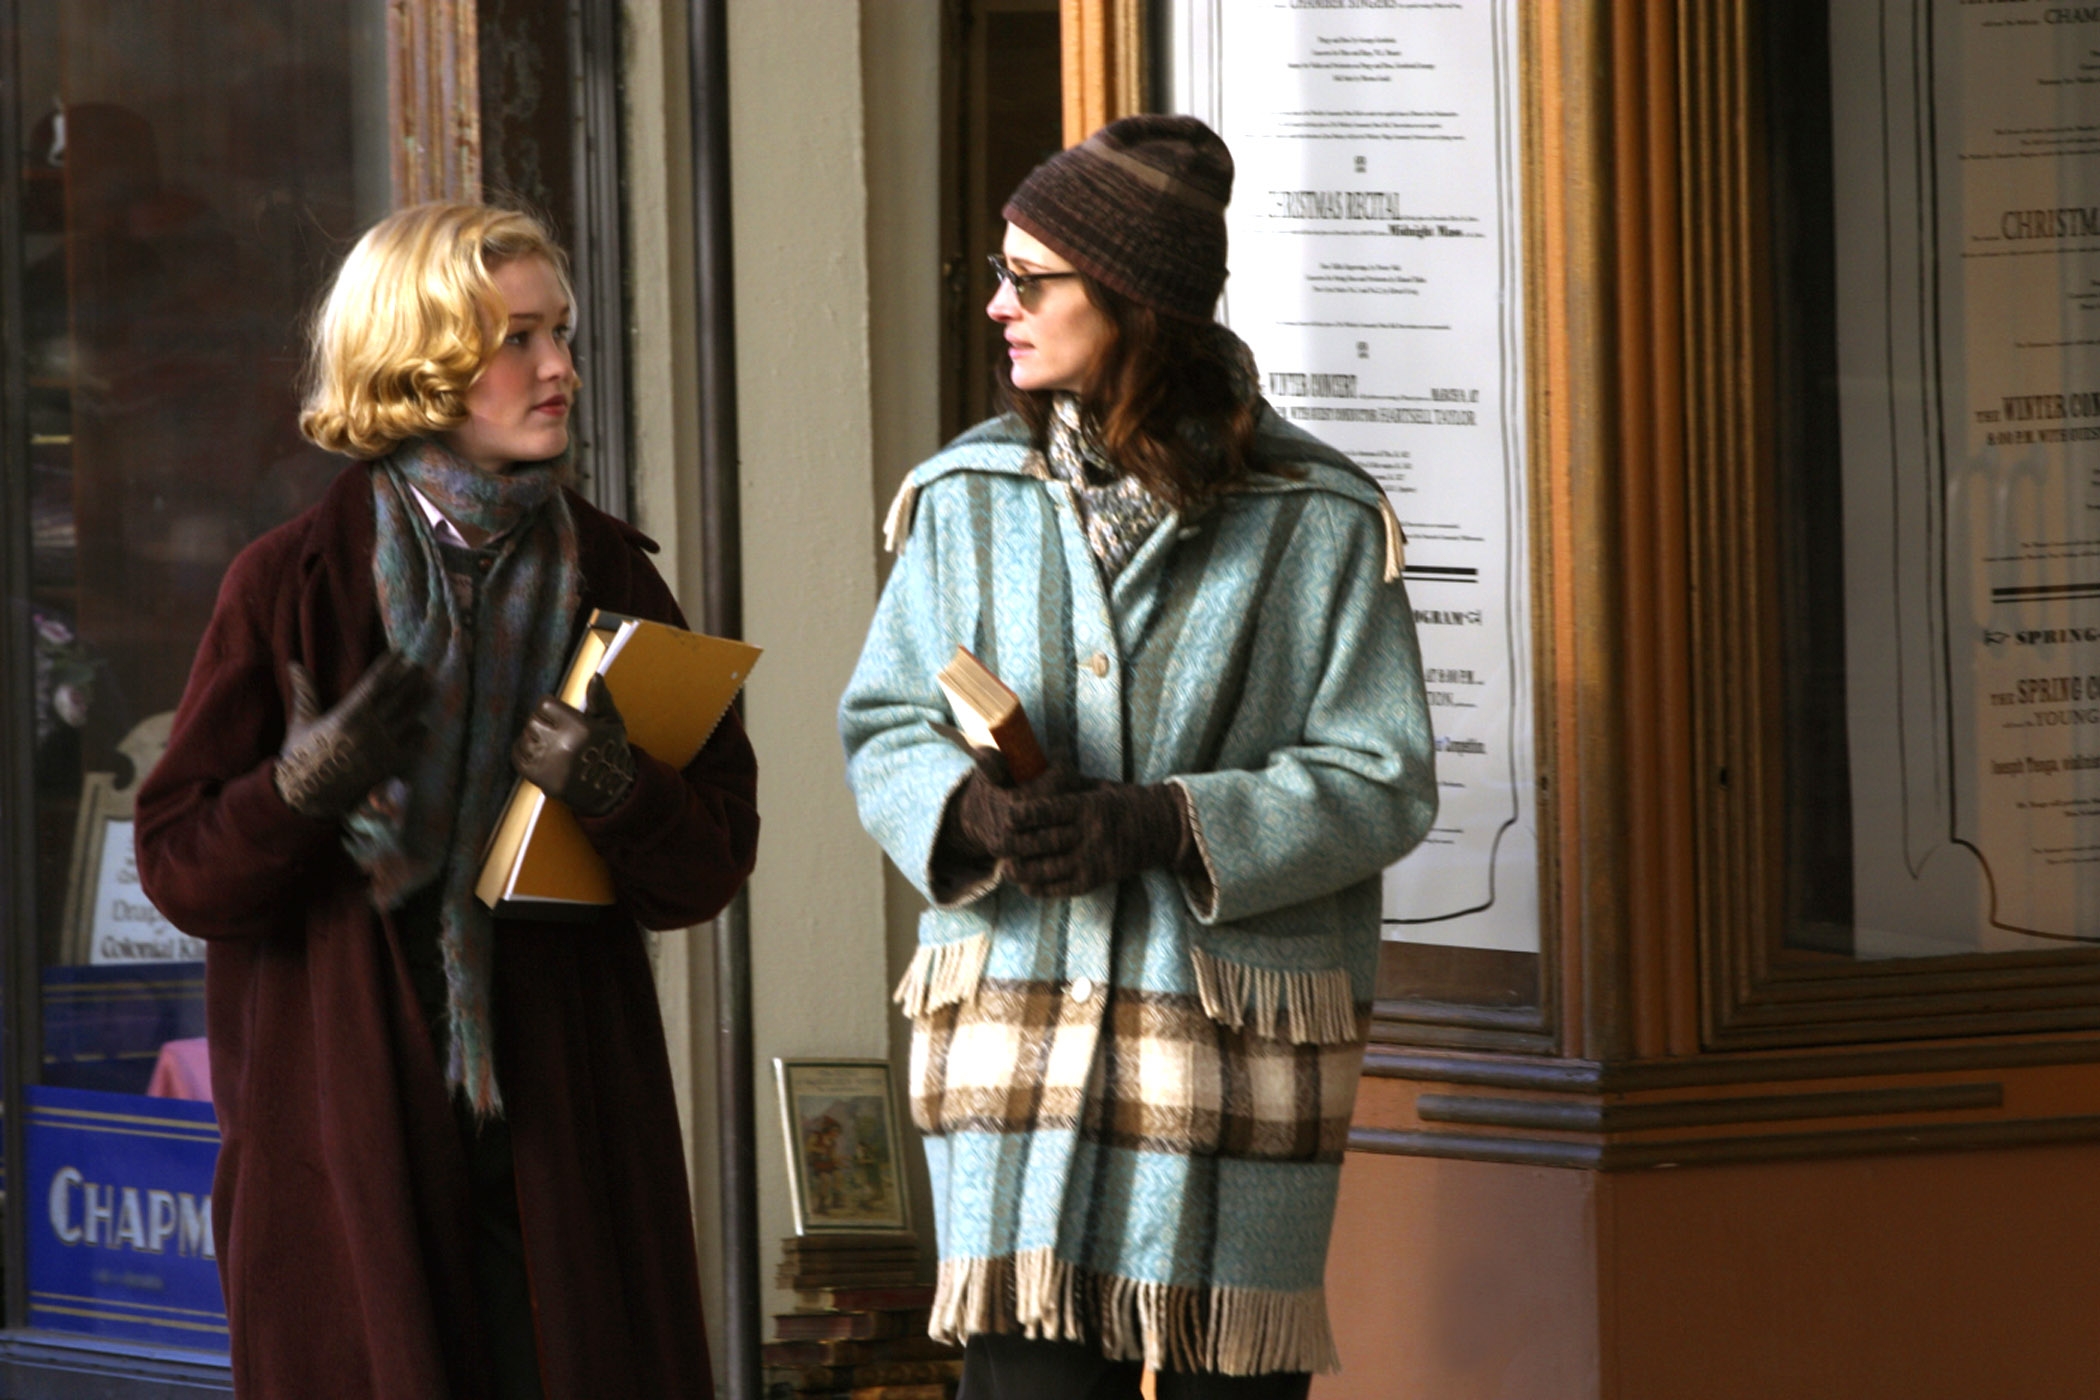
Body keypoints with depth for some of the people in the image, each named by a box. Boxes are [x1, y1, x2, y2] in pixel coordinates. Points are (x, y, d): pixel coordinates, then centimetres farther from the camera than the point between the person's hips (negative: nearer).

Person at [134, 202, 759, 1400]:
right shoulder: (293, 584, 0)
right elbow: (181, 870, -1)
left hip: (564, 1129, 3)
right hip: (346, 1116, -3)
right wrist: (300, 789, -20)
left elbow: (718, 854, 6)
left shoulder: (605, 573, 9)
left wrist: (620, 795, -15)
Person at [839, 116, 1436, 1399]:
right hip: (1015, 1027, 2)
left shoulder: (1318, 520, -1)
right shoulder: (966, 499, 8)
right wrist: (970, 809, -13)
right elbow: (883, 729, 10)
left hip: (1239, 1040, -2)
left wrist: (1162, 824, -17)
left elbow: (1379, 782, -4)